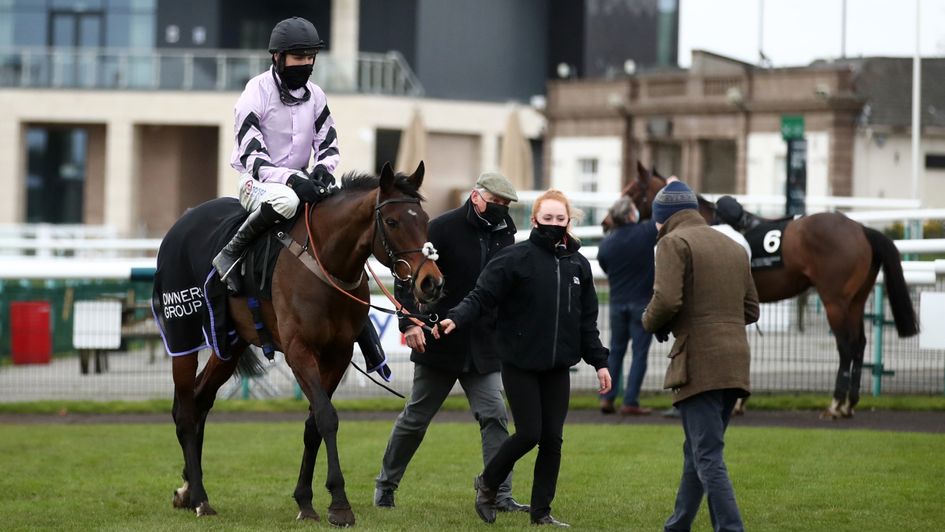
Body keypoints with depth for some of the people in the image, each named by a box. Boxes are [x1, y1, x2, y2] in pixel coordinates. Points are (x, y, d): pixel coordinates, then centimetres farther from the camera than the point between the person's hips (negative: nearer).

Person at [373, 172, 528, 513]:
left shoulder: (505, 236, 6)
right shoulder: (443, 228, -9)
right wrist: (410, 322, -21)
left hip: (483, 349, 4)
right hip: (439, 344, -4)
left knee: (495, 417, -8)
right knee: (415, 419, 8)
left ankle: (500, 495, -7)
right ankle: (385, 485, 25)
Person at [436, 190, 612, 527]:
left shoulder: (578, 265, 9)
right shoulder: (515, 259, -7)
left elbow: (587, 320, 15)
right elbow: (482, 297, -12)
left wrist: (599, 362, 12)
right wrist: (456, 319, -30)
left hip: (558, 366, 4)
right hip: (520, 363, -4)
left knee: (552, 438, 2)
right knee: (529, 433, -6)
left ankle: (541, 511, 13)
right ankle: (487, 484, 20)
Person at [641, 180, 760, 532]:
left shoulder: (674, 242, -4)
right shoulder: (733, 246, 20)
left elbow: (666, 300, -16)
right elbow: (751, 309, 19)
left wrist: (651, 323, 3)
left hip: (699, 361, -8)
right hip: (735, 362, 8)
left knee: (708, 458, -10)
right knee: (697, 451, 19)